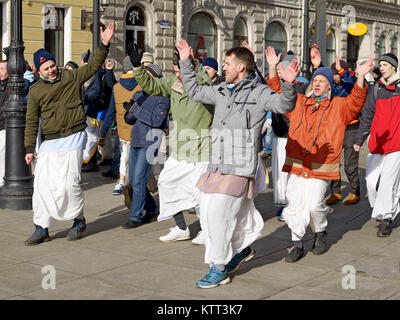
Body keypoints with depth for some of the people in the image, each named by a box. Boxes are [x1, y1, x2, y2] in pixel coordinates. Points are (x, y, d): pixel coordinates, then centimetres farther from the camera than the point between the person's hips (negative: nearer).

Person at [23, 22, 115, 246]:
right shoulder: (35, 91, 6)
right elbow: (32, 122, 8)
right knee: (42, 183, 0)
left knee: (70, 183, -6)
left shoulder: (72, 78, 3)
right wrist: (30, 148, 3)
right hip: (49, 143, 3)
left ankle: (79, 221, 17)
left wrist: (104, 45, -10)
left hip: (73, 139, -3)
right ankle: (42, 229, 11)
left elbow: (94, 66, 2)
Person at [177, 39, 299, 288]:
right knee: (208, 213, 13)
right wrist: (186, 62, 28)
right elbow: (194, 91, 29)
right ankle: (243, 248, 34)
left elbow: (284, 105, -21)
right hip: (218, 165, 8)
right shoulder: (222, 91, 15)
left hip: (240, 168, -8)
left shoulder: (258, 92, -6)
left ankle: (219, 270, 2)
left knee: (218, 214, -13)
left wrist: (289, 85, -39)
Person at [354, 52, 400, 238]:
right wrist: (359, 139, 15)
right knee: (371, 181, 1)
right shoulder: (376, 89, 13)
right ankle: (381, 210, 22)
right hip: (377, 144, 4)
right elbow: (367, 116, 17)